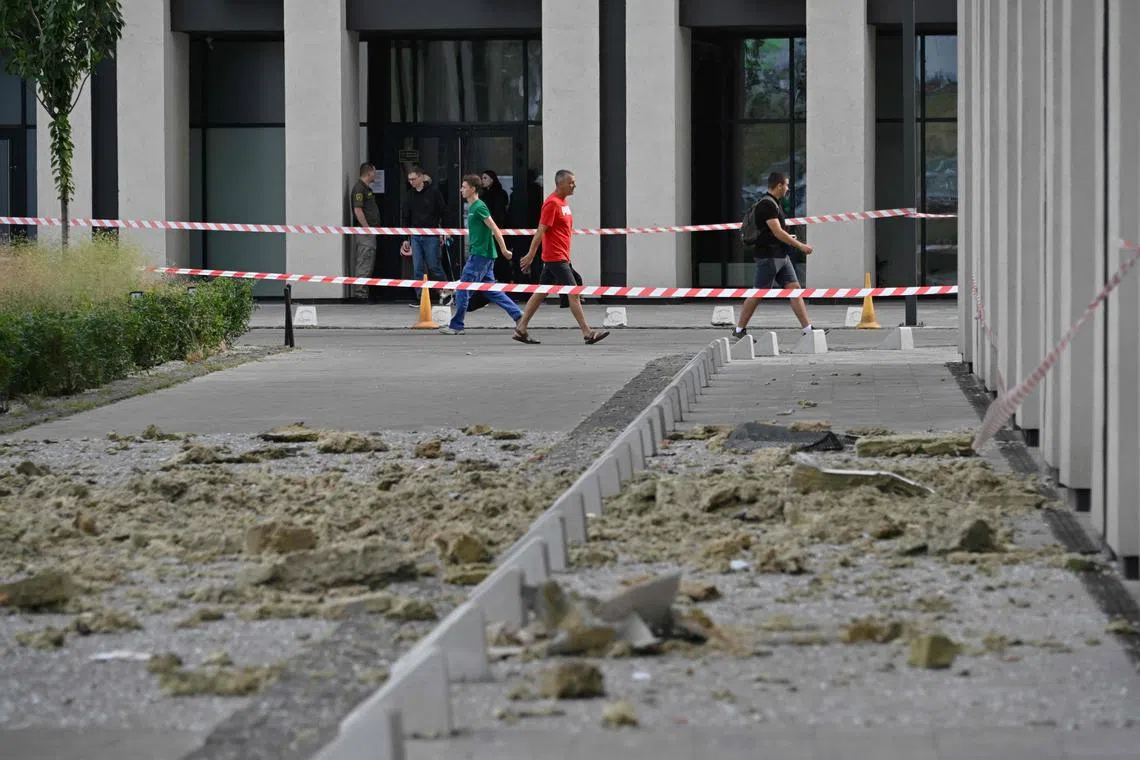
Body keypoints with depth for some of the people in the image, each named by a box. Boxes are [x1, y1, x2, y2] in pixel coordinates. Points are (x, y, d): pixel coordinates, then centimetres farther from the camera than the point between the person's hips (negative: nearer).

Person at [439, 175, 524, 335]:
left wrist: (504, 250, -20)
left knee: (463, 289, -5)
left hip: (480, 255, -10)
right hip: (485, 255, 10)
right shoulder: (472, 207, 15)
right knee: (491, 290, 13)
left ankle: (456, 326, -1)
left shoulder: (479, 207, -14)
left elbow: (495, 229, -18)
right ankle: (518, 316, 11)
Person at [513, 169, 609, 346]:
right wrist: (530, 255, -17)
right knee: (574, 293, -10)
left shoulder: (563, 202, 15)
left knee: (541, 293, 10)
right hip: (555, 257, -10)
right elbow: (541, 231, -17)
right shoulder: (552, 203, -15)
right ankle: (587, 333, -10)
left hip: (561, 257, 10)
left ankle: (521, 329, 13)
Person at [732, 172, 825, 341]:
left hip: (781, 256, 10)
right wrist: (801, 246, -17)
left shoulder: (774, 203, 16)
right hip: (768, 256, -10)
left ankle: (808, 329, -1)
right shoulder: (766, 204, -16)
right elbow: (778, 232, -22)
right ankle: (739, 330, 6)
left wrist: (788, 237, 21)